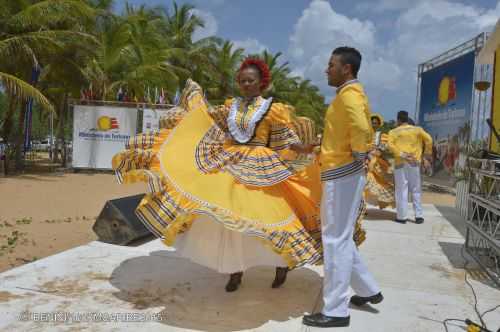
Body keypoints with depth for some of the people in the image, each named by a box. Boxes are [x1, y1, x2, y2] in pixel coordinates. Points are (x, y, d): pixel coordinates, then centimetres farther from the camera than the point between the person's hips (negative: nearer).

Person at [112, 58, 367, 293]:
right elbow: (209, 116, 27)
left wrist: (304, 148, -23)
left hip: (257, 171, -5)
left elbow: (286, 139, -6)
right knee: (228, 220, 5)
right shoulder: (231, 105, 10)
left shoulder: (272, 110, -5)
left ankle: (284, 263, 19)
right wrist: (194, 92, 31)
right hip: (228, 166, 5)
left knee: (269, 217, -9)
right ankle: (236, 271, 22)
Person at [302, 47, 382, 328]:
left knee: (336, 239, -4)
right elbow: (356, 131, 25)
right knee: (341, 237, 18)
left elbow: (361, 129, -30)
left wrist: (358, 156, -17)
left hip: (342, 174, -10)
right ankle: (368, 290, 30)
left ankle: (336, 311, 6)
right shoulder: (351, 93, 19)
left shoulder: (348, 94, -13)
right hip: (342, 173, 10)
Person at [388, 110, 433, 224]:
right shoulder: (417, 129, 11)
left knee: (401, 190, 1)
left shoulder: (394, 132, 5)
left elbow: (390, 145, -12)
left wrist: (401, 155, -15)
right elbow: (428, 139, 1)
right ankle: (419, 216, 9)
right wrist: (427, 156, 6)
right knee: (416, 190, 10)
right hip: (414, 162, 2)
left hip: (400, 163, -2)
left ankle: (402, 216, 2)